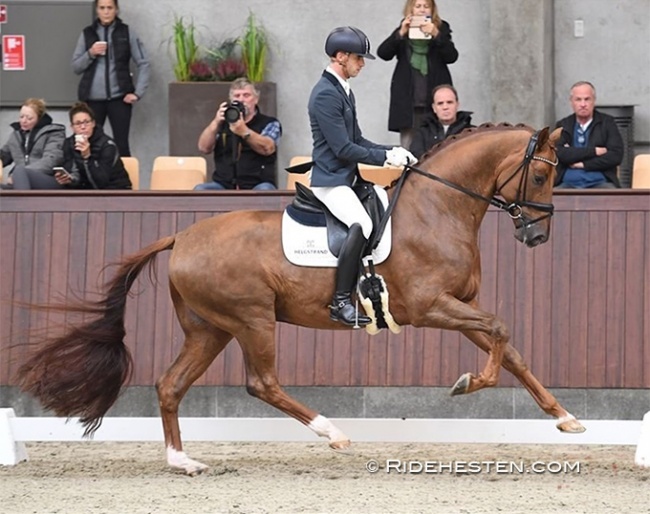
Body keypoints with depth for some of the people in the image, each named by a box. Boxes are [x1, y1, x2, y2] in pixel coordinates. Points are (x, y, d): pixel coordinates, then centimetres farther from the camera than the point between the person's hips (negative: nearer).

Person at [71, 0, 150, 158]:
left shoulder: (126, 32, 3)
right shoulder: (87, 33, 7)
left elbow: (143, 63, 3)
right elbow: (76, 67, 8)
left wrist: (138, 92, -5)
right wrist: (90, 54, -10)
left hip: (119, 97, -2)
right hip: (92, 98, 2)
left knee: (121, 144, -2)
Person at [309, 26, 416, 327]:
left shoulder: (342, 91, 14)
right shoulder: (326, 95, -17)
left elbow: (357, 141, 17)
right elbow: (344, 149, -20)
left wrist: (391, 152, 3)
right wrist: (386, 157, -16)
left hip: (348, 177, 11)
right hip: (330, 180, -11)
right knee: (362, 224, -31)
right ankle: (341, 302, -27)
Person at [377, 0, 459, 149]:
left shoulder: (441, 29, 8)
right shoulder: (403, 30, 11)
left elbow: (452, 56, -5)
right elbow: (383, 53, -2)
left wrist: (436, 34, -19)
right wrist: (401, 33, -15)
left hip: (435, 97, -1)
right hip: (408, 100, 1)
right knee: (408, 148, -1)